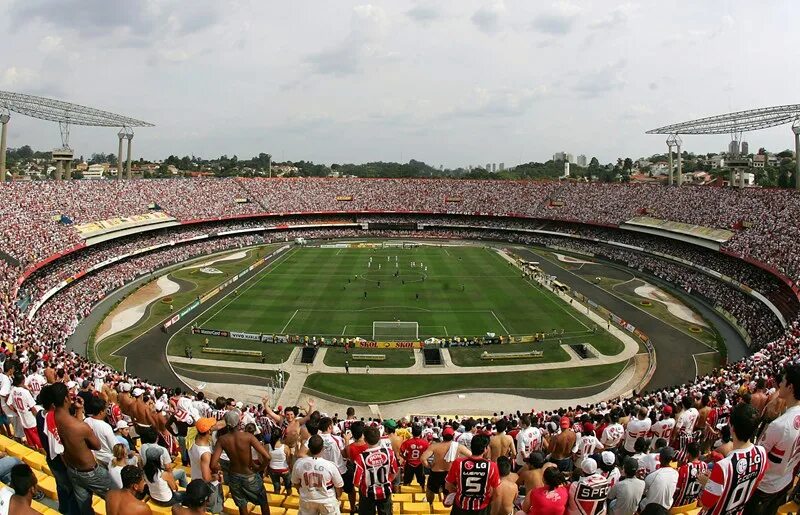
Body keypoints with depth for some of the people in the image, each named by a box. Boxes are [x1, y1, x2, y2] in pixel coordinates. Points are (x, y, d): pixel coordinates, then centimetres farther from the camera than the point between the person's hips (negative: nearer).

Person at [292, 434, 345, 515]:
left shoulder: (298, 463, -20)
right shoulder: (330, 466, -26)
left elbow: (295, 483, -3)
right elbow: (338, 486, -11)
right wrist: (337, 498, 10)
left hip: (307, 500, 2)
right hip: (327, 501, -2)